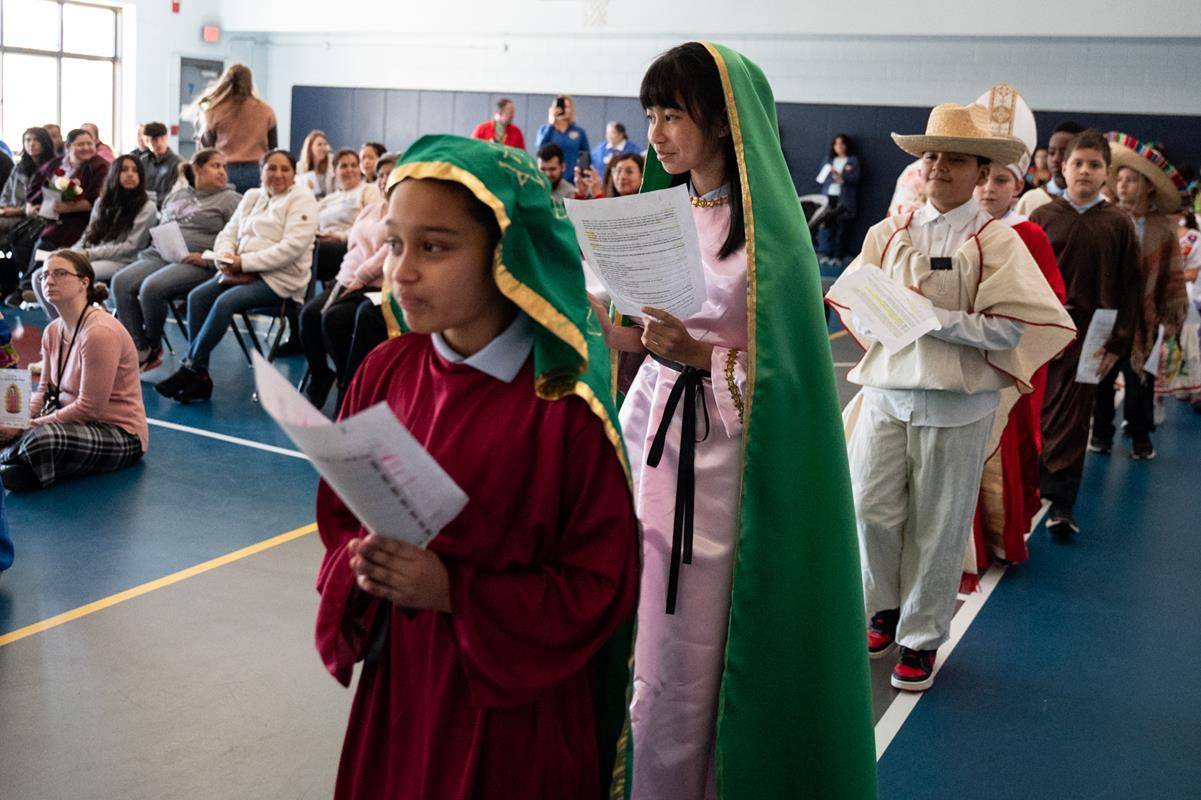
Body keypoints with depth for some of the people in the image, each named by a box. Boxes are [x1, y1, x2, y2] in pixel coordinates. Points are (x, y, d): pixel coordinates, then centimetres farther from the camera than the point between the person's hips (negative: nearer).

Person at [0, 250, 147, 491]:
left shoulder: (100, 333, -21)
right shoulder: (53, 331, 7)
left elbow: (89, 408, -21)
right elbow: (45, 391, 10)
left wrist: (33, 425, -19)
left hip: (121, 435, -8)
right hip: (76, 422, 8)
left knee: (42, 439, -32)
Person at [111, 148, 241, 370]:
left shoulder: (230, 200, 5)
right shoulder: (176, 196, 25)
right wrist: (157, 243, 6)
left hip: (196, 263, -6)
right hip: (160, 255, 6)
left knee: (152, 287, -30)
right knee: (121, 282, -20)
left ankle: (153, 346, -3)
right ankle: (138, 350, -17)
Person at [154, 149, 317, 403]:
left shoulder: (302, 200, -2)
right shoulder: (252, 197, 20)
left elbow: (292, 247, -15)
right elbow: (228, 233, 17)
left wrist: (245, 262, -18)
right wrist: (226, 257, -8)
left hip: (279, 277, -7)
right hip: (242, 273, 7)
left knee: (225, 302, -28)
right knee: (197, 296, -15)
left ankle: (190, 370, -18)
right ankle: (199, 378, -15)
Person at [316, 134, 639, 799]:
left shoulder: (567, 411, -20)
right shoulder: (385, 371, -3)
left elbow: (600, 586, -16)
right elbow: (339, 510, 8)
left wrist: (454, 592, -23)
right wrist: (360, 560, -13)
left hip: (516, 703, -4)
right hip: (396, 677, 5)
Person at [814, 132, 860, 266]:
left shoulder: (853, 160, 11)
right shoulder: (829, 159, 21)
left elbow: (855, 178, -2)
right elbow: (821, 177, 12)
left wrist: (841, 175, -15)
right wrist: (834, 178, -6)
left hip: (844, 199, -3)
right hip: (828, 196, 3)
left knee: (841, 226, -7)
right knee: (826, 225, -9)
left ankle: (838, 256, -5)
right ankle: (824, 253, -7)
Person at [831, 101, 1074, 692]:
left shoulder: (996, 241, -4)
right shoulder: (890, 233, 6)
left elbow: (1011, 328, -12)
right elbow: (851, 303, 6)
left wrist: (934, 317, -18)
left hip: (957, 403, -3)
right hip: (886, 391, 3)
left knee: (938, 525, 6)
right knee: (870, 508, 4)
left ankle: (921, 636, 23)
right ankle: (884, 607, 30)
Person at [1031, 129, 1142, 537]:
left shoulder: (1118, 223, 1)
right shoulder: (1042, 216, 2)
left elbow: (1130, 288, 3)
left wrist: (1117, 343, -3)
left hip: (1088, 336, 0)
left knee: (1073, 422, 2)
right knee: (1038, 417, 6)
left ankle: (1062, 506, 9)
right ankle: (1048, 491, 23)